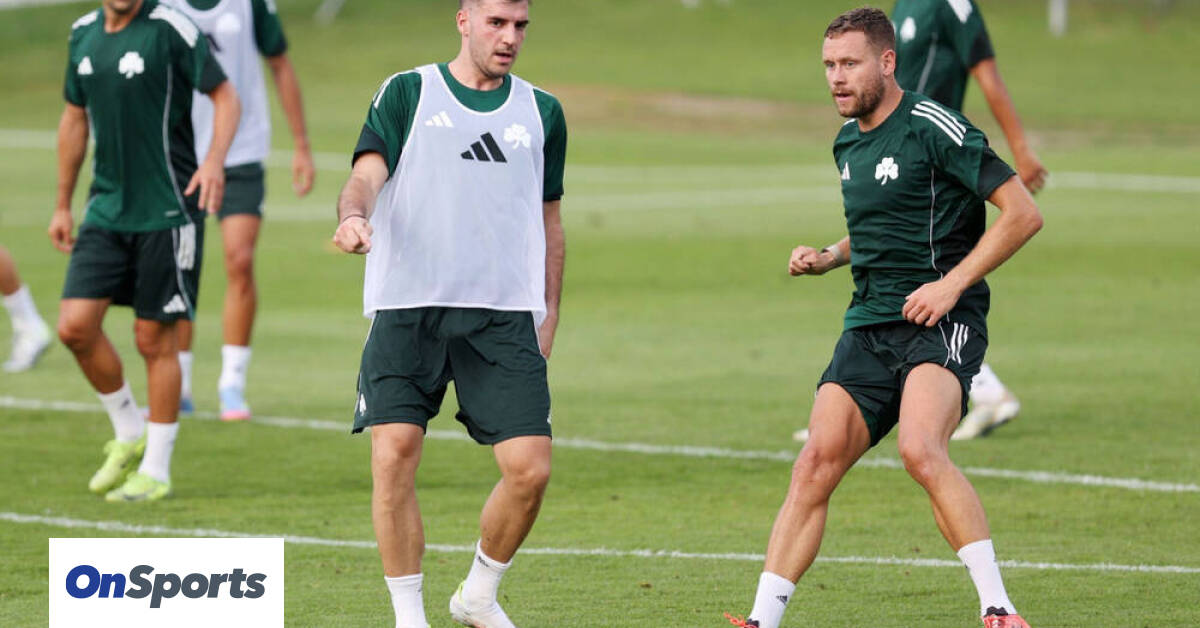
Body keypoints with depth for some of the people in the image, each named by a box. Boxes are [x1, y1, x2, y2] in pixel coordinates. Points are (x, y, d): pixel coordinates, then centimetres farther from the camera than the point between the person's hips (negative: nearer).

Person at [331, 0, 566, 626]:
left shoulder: (541, 112, 17)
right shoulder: (406, 93, 8)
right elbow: (368, 172, -4)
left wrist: (548, 315, 18)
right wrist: (354, 215, -27)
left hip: (506, 316, 2)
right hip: (407, 309, -2)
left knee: (529, 469, -8)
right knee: (394, 457, -12)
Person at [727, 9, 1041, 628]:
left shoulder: (933, 128, -10)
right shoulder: (847, 143, 16)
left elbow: (1022, 212, -11)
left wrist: (952, 283, -16)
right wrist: (827, 257, 13)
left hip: (940, 322, -7)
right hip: (869, 324, 7)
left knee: (921, 450, -30)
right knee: (814, 466, -4)